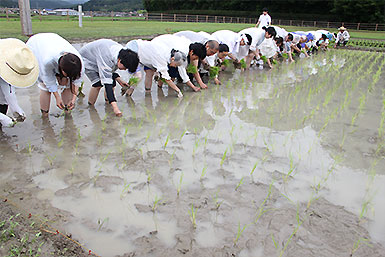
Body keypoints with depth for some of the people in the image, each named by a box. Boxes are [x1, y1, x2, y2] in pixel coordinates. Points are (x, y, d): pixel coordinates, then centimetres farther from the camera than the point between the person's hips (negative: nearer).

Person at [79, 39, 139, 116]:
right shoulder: (106, 58, -43)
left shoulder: (123, 52, -19)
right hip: (87, 59, -7)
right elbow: (107, 82, -47)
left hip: (99, 58, 7)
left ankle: (107, 101, 12)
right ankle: (90, 106, -7)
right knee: (98, 84, -25)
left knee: (113, 83, -9)